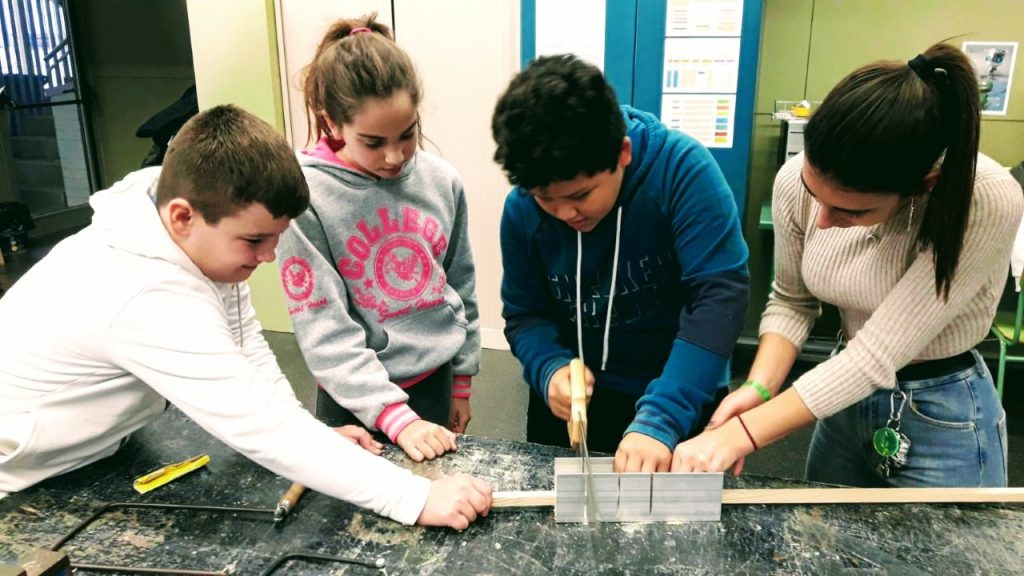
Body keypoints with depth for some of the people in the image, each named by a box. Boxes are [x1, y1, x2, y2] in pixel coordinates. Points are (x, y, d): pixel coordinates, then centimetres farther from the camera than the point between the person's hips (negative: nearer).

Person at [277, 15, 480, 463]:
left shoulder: (442, 181, -6)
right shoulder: (305, 197, -18)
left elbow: (462, 288, 5)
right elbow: (324, 331, -19)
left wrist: (462, 383, 10)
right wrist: (396, 417, -25)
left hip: (435, 380, 4)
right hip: (357, 397, -3)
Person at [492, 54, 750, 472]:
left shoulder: (682, 170, -24)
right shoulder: (522, 208, -12)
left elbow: (718, 298, -29)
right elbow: (524, 314, -3)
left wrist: (661, 419, -38)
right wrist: (550, 369, -25)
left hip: (680, 403, -2)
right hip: (571, 401, 3)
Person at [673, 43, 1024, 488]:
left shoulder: (988, 204, -29)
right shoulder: (797, 180, -17)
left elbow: (877, 355, -30)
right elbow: (792, 300, -3)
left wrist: (740, 435, -33)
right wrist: (758, 389, -18)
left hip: (944, 418, -4)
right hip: (846, 398, 5)